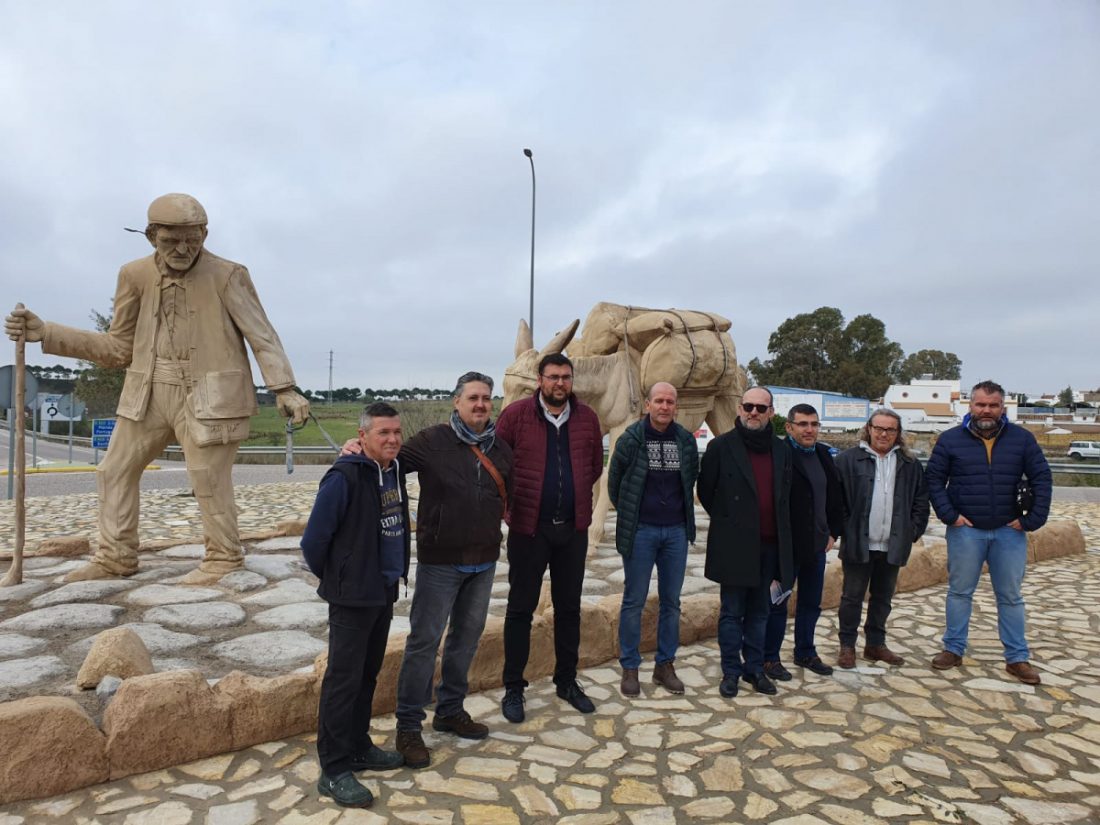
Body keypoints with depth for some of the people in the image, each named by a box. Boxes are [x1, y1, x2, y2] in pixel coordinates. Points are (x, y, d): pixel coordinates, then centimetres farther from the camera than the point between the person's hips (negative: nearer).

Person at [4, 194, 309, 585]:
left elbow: (262, 336, -8)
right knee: (114, 471, 13)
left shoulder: (227, 275, -10)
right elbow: (119, 347, 10)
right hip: (149, 394, 6)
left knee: (209, 480, -2)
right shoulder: (136, 275, 3)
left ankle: (224, 557, 17)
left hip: (207, 396, -6)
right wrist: (46, 333, 4)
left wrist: (283, 389, -19)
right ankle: (115, 557, 26)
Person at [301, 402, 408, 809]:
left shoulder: (395, 470, 4)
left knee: (368, 675, 18)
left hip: (385, 592, 7)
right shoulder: (344, 477, -19)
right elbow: (313, 539, -15)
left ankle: (358, 747, 33)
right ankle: (334, 771, 13)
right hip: (353, 595, -7)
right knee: (343, 680, 1)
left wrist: (396, 572, 14)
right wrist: (333, 577, -2)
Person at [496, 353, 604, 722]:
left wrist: (575, 494, 8)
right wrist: (509, 503, -1)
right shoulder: (516, 414, -7)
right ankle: (513, 688, 19)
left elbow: (596, 465, 15)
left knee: (569, 607, 14)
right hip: (528, 527, -3)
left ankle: (567, 681, 30)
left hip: (573, 527, 4)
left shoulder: (586, 417, 3)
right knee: (521, 608, 5)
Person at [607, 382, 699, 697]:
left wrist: (680, 509, 13)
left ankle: (665, 665, 23)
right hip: (640, 530, -3)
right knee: (634, 601, 4)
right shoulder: (632, 438, -7)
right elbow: (614, 479, 3)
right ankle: (630, 667, 16)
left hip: (676, 531, 3)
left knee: (671, 601, 10)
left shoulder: (686, 440, 2)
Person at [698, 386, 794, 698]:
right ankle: (731, 672, 16)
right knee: (732, 612, 6)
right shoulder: (721, 446, -5)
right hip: (734, 544, -4)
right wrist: (728, 521, 4)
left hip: (769, 544, 4)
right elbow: (705, 491, 1)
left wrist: (778, 530, 11)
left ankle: (755, 669, 25)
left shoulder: (781, 450, 8)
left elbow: (784, 496, 17)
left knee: (759, 612, 14)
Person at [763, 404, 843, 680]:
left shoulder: (823, 455, 9)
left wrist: (833, 532, 12)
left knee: (811, 603, 17)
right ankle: (770, 658, 18)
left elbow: (835, 496, 17)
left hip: (817, 544, 7)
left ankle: (805, 653, 33)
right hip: (785, 544, -7)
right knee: (777, 603, 5)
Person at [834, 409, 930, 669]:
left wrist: (913, 530, 2)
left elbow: (921, 501, 11)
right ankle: (847, 646, 16)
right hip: (858, 543, -4)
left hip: (893, 546, 4)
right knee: (852, 597, 5)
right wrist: (843, 529, -9)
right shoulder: (849, 459, -4)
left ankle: (875, 644, 28)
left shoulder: (910, 464, 7)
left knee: (883, 598, 15)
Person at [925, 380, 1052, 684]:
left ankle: (1017, 658, 21)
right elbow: (933, 479, -1)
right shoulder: (951, 439, -3)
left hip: (1009, 532, 1)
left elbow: (1041, 478, 1)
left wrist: (1032, 519, -6)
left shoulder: (1022, 439, 0)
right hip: (965, 531, -1)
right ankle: (953, 649, 21)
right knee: (959, 592, 9)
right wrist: (949, 515, -10)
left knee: (1011, 596, 10)